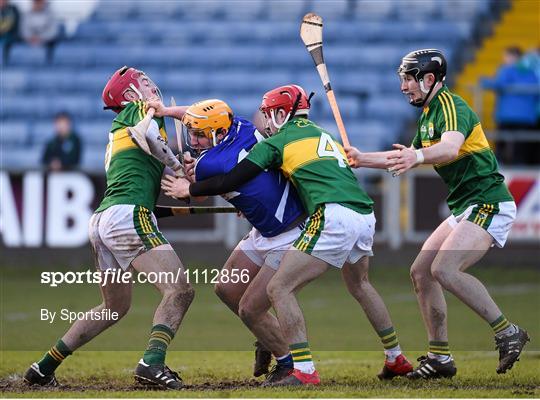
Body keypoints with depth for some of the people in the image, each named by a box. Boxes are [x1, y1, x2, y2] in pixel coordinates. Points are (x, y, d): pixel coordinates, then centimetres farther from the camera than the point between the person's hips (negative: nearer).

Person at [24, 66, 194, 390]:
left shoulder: (118, 129, 31)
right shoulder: (140, 110, 8)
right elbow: (149, 132, -15)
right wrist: (177, 165, -1)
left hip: (101, 220, 9)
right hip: (129, 215, -9)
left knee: (115, 307, 23)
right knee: (180, 292, -14)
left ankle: (44, 369, 24)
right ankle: (153, 363, -31)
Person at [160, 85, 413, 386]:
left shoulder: (278, 142, 7)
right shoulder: (324, 136, 28)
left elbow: (232, 181, 5)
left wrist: (189, 189, 21)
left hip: (335, 217, -8)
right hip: (366, 216, 8)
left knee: (280, 288, -4)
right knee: (359, 285, 33)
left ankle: (305, 372, -12)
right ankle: (396, 359, 40)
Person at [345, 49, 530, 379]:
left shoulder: (451, 107, -13)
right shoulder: (429, 113, 18)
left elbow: (451, 147, -35)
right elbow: (406, 158, 33)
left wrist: (417, 156, -52)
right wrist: (362, 159, 30)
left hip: (488, 203, -10)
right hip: (466, 208, 10)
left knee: (445, 269, -26)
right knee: (421, 271, 6)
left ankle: (508, 333, -20)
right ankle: (440, 358, 11)